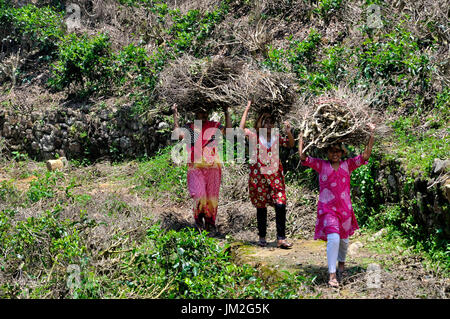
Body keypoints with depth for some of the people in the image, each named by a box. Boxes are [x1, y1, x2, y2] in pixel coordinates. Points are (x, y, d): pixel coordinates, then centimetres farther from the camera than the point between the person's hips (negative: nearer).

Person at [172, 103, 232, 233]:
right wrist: (175, 115, -11)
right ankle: (198, 218, 13)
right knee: (199, 195, -13)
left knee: (212, 196, 6)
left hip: (212, 167, 2)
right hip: (195, 167, -2)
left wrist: (227, 113, -4)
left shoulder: (214, 126, 9)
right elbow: (179, 134, -13)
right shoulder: (189, 127, 6)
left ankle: (210, 222, 23)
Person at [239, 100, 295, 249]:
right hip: (259, 175, -2)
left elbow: (290, 144, 8)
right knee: (261, 207, 7)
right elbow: (241, 129, -10)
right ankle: (262, 237, 21)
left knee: (280, 205, -9)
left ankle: (281, 239, -6)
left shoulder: (276, 137, 9)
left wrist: (288, 132, -9)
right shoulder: (255, 136, 0)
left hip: (275, 175, 2)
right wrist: (246, 110, -8)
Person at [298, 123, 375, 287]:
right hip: (327, 208, -3)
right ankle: (332, 275, -13)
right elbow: (303, 157, -6)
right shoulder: (321, 165, 0)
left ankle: (341, 262, 47)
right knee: (333, 238, -19)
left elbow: (365, 155, 2)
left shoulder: (347, 165, 5)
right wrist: (301, 137, -5)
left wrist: (371, 135, -2)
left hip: (344, 208, 4)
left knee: (343, 239, 19)